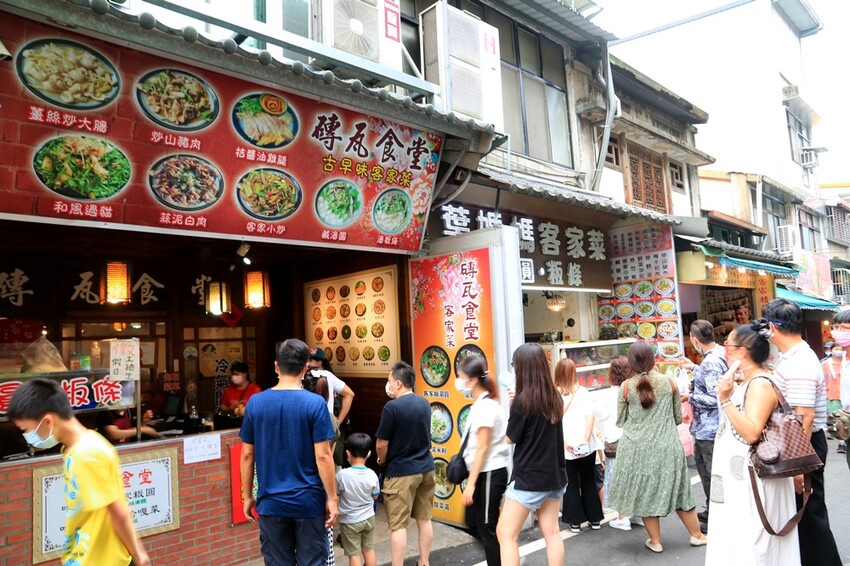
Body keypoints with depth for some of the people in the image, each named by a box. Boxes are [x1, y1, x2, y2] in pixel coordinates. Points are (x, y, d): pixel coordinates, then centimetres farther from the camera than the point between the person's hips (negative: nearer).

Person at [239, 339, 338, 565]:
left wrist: (247, 496, 13)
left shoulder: (255, 403, -3)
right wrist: (331, 498, -3)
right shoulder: (315, 403, -12)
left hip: (271, 503, 3)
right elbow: (323, 456, -12)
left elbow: (247, 455, 2)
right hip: (308, 501, -2)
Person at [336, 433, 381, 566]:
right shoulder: (372, 475, -12)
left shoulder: (342, 475, -22)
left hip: (349, 521, -3)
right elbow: (375, 496, 1)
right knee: (369, 550, 17)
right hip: (368, 518, 3)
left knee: (354, 554, 8)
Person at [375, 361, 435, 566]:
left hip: (402, 472, -7)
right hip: (426, 468, 7)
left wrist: (382, 461, 6)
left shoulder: (392, 407, -18)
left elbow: (381, 445, -13)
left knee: (398, 525, 1)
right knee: (424, 519, 16)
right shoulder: (425, 404, 5)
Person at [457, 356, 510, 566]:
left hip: (490, 474, -9)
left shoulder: (485, 406, -19)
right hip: (485, 472, 9)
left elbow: (482, 448, -20)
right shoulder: (483, 403, 10)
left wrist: (471, 483, -19)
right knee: (474, 521, 17)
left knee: (487, 527, 2)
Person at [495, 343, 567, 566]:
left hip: (529, 478, -7)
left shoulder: (523, 400, -18)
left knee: (506, 534, 3)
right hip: (555, 475, 7)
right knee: (552, 531, 16)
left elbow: (511, 438, -8)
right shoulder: (555, 397, 2)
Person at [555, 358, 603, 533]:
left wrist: (565, 442, -11)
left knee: (571, 484, 11)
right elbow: (591, 416, -10)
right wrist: (585, 440, -12)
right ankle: (595, 519, 25)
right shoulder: (583, 392, 0)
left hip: (566, 449, -2)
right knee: (589, 482, 16)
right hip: (587, 447, 2)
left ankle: (575, 522, 15)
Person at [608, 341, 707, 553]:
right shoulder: (669, 382, -4)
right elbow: (678, 418, 6)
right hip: (667, 446, 2)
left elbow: (620, 421, 2)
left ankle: (655, 541, 21)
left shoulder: (626, 386, -8)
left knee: (645, 493, 11)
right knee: (677, 489, 18)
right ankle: (697, 535, 31)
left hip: (637, 448, -2)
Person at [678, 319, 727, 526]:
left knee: (713, 472, 4)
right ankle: (712, 511, 39)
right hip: (706, 426, 11)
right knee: (702, 464, 24)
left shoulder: (711, 362, -27)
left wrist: (690, 397, -15)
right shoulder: (719, 352, 3)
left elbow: (714, 398, -28)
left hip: (710, 427, -11)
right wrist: (693, 367, 27)